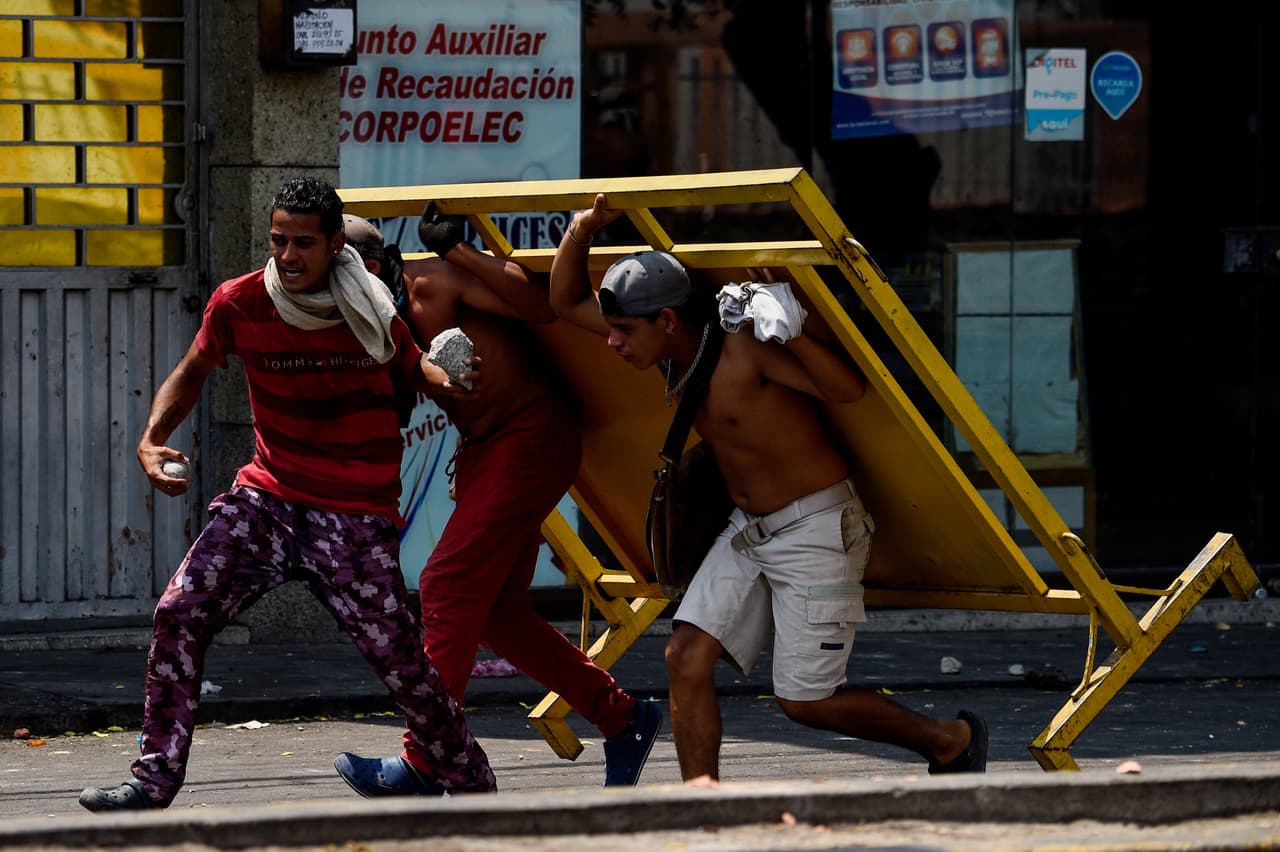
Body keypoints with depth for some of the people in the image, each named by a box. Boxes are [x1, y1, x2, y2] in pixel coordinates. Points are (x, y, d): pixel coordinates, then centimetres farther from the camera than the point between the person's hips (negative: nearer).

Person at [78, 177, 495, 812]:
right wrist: (152, 438, -3)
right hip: (268, 496, 2)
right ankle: (155, 779, -3)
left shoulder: (371, 309, -7)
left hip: (355, 515, -2)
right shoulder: (239, 304, -6)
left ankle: (470, 787, 13)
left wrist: (445, 378, -12)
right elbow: (194, 372, 12)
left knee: (400, 661, -7)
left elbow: (411, 366, 12)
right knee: (180, 613, -12)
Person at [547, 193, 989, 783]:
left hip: (817, 531, -8)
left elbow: (848, 389, -31)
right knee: (687, 655, -6)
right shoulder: (670, 344, -1)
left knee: (806, 701, -3)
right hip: (748, 531, 8)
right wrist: (580, 233, -8)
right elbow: (567, 303, 10)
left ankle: (952, 741, 16)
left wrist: (791, 334, -46)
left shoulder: (743, 342, -25)